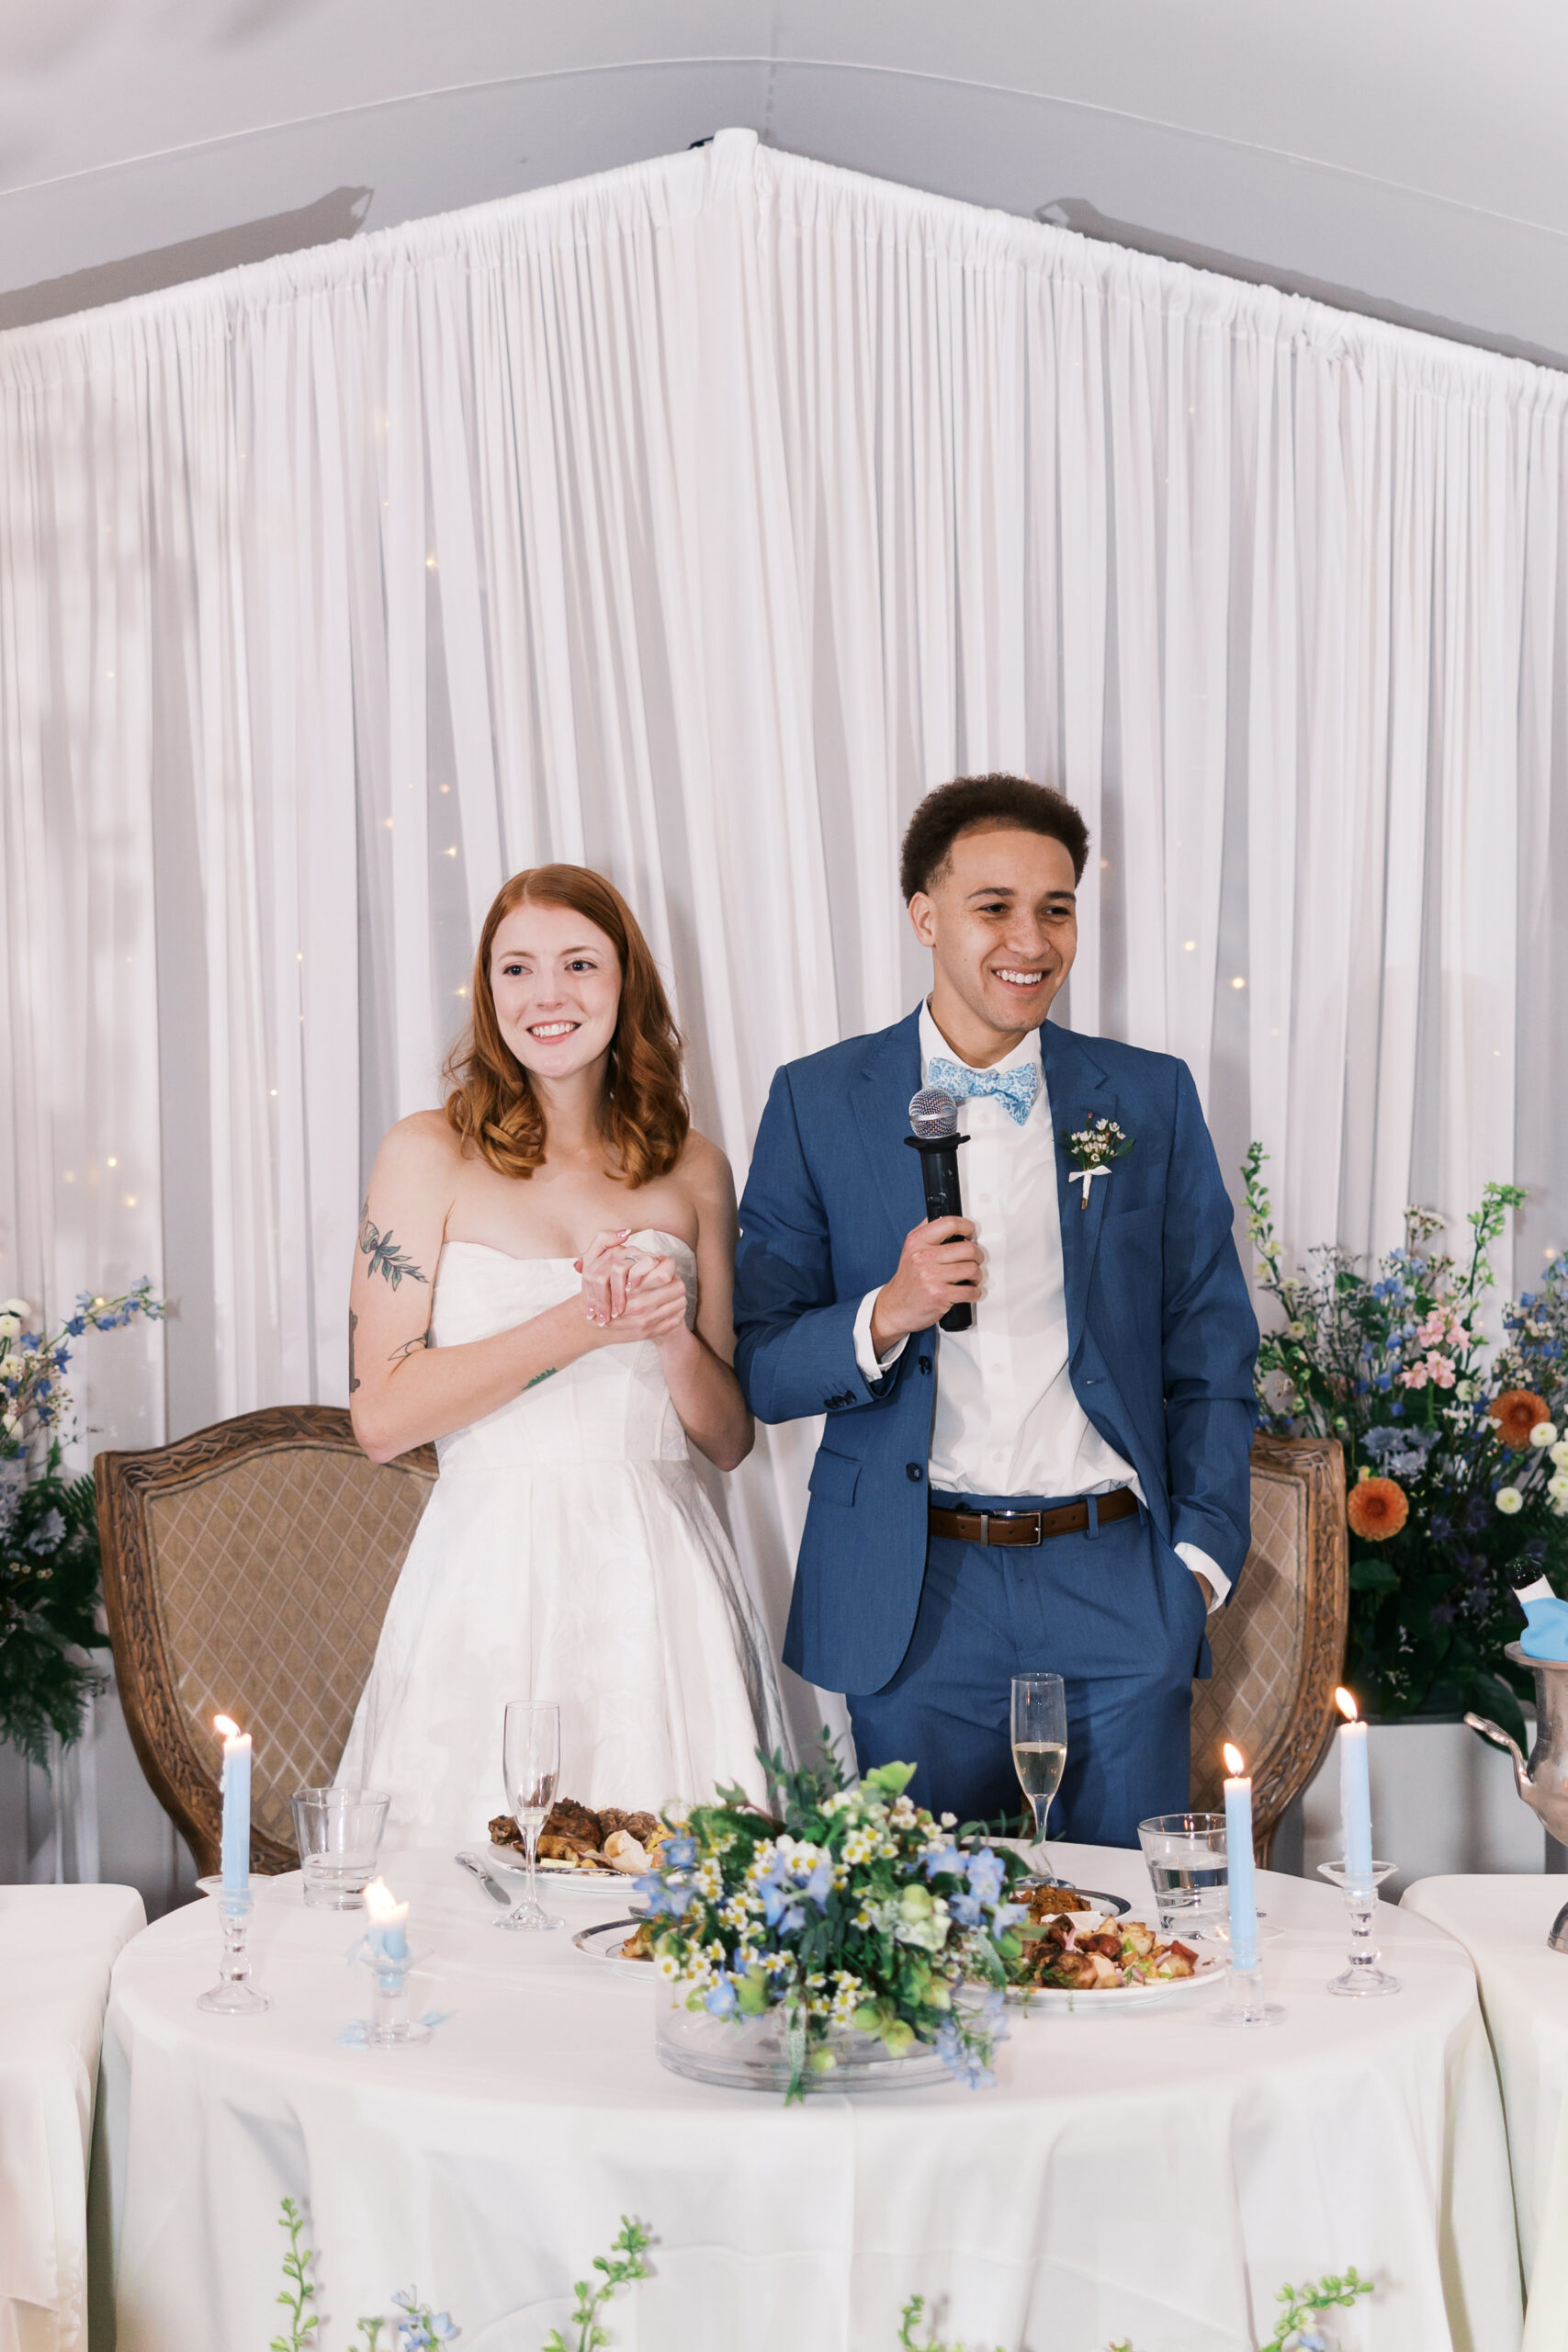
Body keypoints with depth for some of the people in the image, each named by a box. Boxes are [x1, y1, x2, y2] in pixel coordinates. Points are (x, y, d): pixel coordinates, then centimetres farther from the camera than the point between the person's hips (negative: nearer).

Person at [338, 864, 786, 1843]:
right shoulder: (431, 1155, 1)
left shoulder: (692, 1168, 9)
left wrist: (671, 1334, -8)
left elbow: (732, 1437, 12)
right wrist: (577, 1328, -14)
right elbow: (381, 1414, -7)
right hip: (493, 1572, -2)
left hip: (659, 1576, 3)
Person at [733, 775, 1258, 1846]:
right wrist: (884, 1318, -17)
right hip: (914, 1597, -1)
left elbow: (1211, 1350, 10)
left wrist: (1200, 1557, 1)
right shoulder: (819, 1104, 1)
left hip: (1119, 1588, 1)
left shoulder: (1152, 1098, 5)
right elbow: (759, 1370, 1)